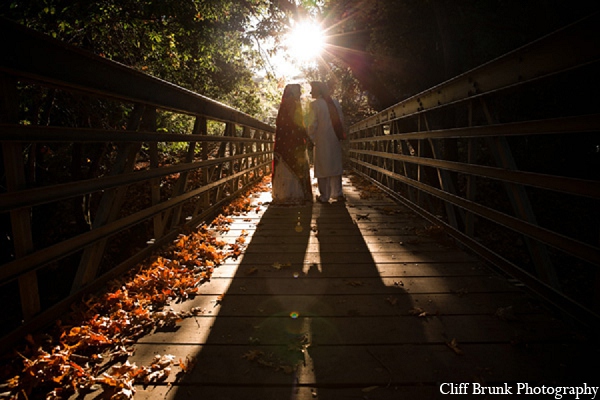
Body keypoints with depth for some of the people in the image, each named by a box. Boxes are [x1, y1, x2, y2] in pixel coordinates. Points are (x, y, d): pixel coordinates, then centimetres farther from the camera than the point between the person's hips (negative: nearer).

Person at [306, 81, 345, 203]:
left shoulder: (315, 104, -10)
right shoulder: (335, 103, 6)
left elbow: (312, 124, -13)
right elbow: (341, 122, 9)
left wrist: (311, 138, -1)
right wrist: (339, 136, 16)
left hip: (321, 142, -5)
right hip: (335, 140, 5)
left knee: (322, 168, 2)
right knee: (335, 165, 14)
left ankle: (324, 196, 6)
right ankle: (337, 193, 17)